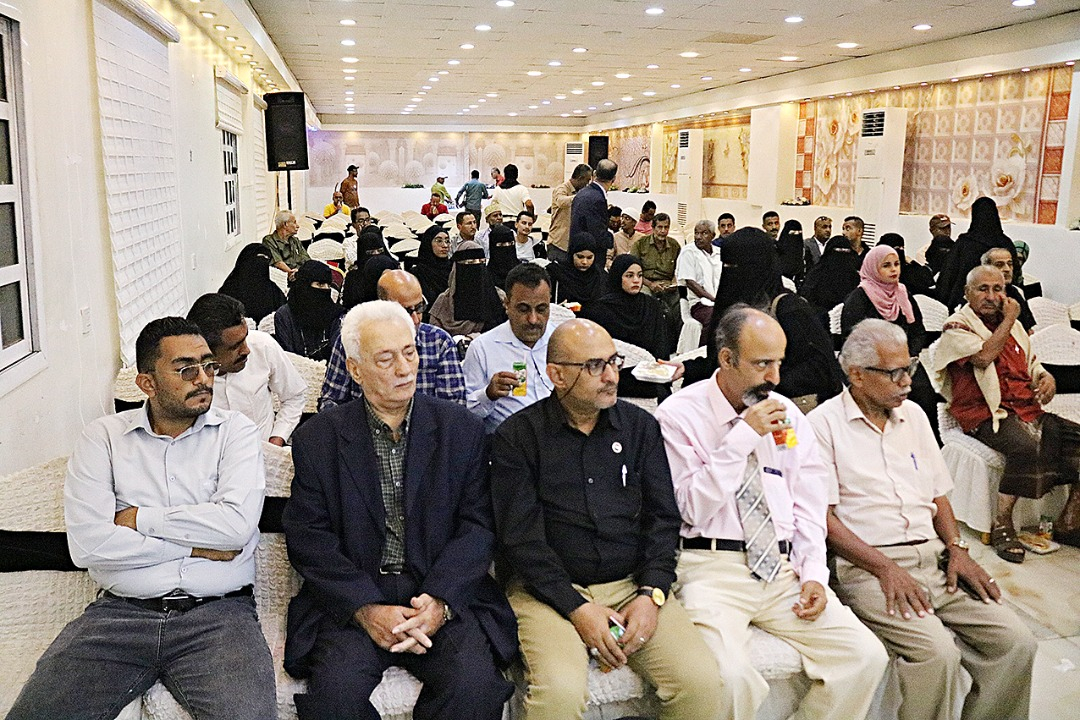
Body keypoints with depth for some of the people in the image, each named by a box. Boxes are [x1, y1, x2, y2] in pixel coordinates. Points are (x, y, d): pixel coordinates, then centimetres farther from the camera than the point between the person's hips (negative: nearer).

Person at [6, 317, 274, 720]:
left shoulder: (236, 431, 6)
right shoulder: (103, 437, 9)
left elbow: (237, 524, -11)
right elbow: (86, 543, -5)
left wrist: (137, 518, -4)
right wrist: (195, 547, -5)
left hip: (217, 612, -2)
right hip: (120, 611, 2)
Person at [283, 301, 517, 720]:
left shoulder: (461, 430, 6)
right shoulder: (318, 438, 5)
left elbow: (477, 525, 2)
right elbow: (308, 537, -1)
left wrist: (440, 601, -14)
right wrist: (366, 608, -14)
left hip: (443, 594, 1)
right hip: (351, 599, 0)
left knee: (475, 684, -24)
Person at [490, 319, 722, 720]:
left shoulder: (641, 427, 9)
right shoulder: (516, 437, -2)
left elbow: (663, 518, 7)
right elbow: (520, 536, -7)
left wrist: (650, 594, -8)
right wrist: (577, 608, -14)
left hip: (634, 584, 3)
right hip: (550, 589, -3)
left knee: (701, 681, -17)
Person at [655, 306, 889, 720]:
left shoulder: (787, 414, 11)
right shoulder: (679, 414, -5)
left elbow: (808, 506, 13)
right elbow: (693, 509, -12)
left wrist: (814, 573, 0)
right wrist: (742, 437, -16)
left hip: (784, 568, 5)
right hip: (713, 567, -5)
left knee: (866, 656, -10)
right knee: (725, 676, -29)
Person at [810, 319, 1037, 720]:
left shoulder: (913, 415, 17)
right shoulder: (823, 425, -5)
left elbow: (938, 495, 21)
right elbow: (822, 518, -10)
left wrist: (956, 548, 4)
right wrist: (885, 568, -16)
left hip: (933, 557, 7)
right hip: (867, 566, -6)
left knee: (1016, 642, -10)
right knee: (937, 652, -27)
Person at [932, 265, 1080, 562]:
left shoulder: (1012, 324, 22)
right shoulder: (957, 325, -1)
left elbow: (1032, 364, 27)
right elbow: (984, 356, -18)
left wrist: (1047, 379, 3)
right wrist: (1009, 320, -5)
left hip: (1028, 409, 8)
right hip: (985, 413, -8)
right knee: (1026, 446, -35)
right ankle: (1001, 525, -21)